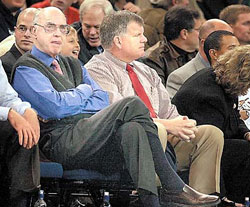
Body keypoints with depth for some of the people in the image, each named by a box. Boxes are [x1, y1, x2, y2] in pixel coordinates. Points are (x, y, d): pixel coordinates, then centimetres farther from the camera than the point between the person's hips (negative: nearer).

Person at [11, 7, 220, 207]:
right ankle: (174, 188, -26)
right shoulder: (25, 70, 5)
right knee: (132, 104, -22)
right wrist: (84, 91, 7)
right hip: (63, 144, -7)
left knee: (131, 129, -28)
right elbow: (55, 106, -11)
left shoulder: (72, 64, 29)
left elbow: (103, 99, 15)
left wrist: (67, 106, -2)